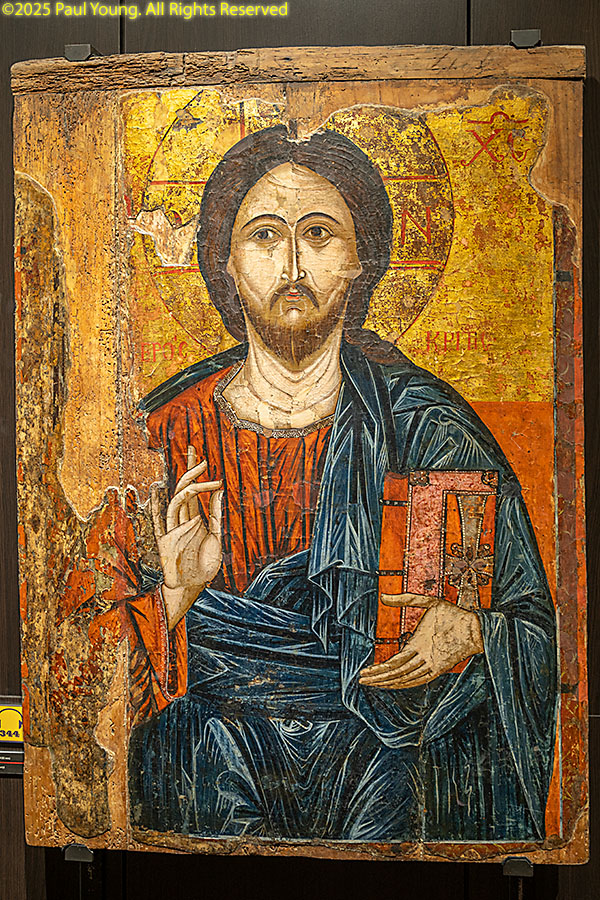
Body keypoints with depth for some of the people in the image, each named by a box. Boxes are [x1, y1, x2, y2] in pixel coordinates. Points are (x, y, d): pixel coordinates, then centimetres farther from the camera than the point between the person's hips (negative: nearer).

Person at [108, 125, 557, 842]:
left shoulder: (424, 422, -3)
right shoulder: (169, 431, -1)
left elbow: (532, 618, 1)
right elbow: (112, 667, 1)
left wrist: (468, 633, -20)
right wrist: (176, 595, -18)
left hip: (384, 751, -1)